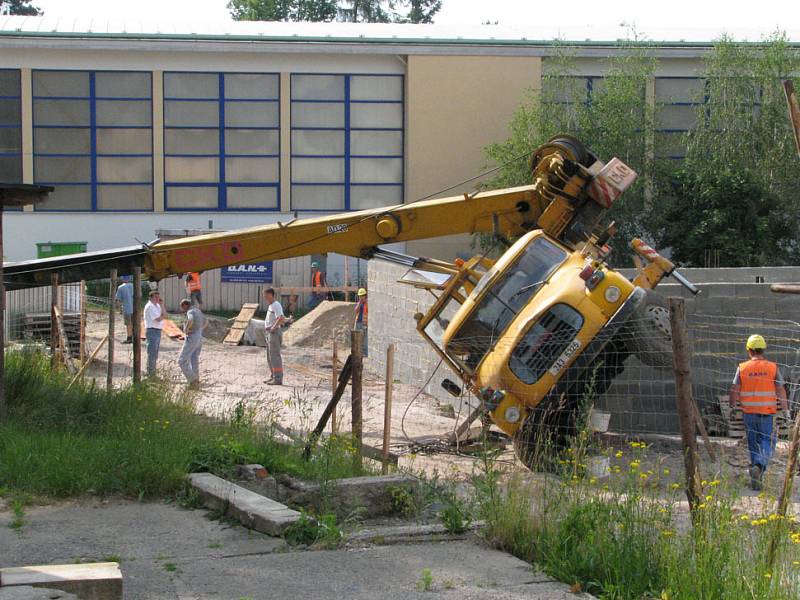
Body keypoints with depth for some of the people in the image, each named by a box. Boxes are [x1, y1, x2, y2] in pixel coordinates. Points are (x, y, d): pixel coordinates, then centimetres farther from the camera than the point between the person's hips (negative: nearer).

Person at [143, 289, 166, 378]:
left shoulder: (157, 305, 14)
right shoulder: (150, 306, -15)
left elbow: (164, 315, 8)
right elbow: (158, 319, -18)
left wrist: (162, 305, 1)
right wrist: (163, 315, 1)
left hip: (158, 331, 10)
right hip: (152, 331, -10)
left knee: (154, 354, 15)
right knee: (152, 353, -6)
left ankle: (152, 373, 22)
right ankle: (150, 373, -1)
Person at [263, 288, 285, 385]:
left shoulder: (276, 305, -15)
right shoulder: (270, 306, 17)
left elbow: (281, 319, -29)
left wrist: (273, 327, -21)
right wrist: (266, 325, 17)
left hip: (274, 333, -11)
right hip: (269, 333, 11)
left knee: (275, 356, -10)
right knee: (270, 356, 16)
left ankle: (278, 379, -10)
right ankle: (273, 376, 24)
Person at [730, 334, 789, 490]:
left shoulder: (742, 368, -1)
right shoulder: (773, 367, -3)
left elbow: (734, 390, -2)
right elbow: (781, 390, -4)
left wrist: (733, 407, 12)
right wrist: (785, 408, 3)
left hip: (749, 413, 2)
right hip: (767, 413, -2)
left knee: (753, 444, 13)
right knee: (768, 441, 5)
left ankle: (757, 478, 17)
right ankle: (759, 466, -21)